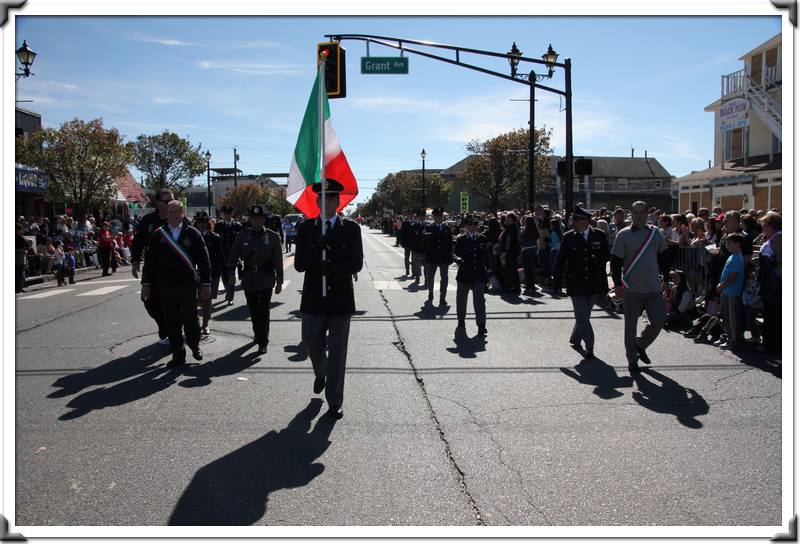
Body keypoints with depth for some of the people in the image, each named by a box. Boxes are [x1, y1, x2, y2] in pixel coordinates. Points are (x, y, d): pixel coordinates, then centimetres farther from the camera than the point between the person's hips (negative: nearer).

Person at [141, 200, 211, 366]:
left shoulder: (192, 234, 0)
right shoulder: (158, 235, 6)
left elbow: (203, 261, 0)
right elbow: (150, 261, 8)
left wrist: (205, 284, -3)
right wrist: (146, 284, 4)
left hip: (188, 285, -2)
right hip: (166, 286, 2)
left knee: (191, 320, 3)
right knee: (171, 322, 6)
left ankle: (194, 346, 28)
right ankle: (178, 354, 16)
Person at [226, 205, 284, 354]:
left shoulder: (273, 237, -2)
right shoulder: (242, 236, 3)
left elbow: (278, 260, 0)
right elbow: (233, 256, 3)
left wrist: (279, 281, 0)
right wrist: (231, 273, -10)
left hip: (266, 279, -3)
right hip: (249, 279, 3)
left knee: (263, 311, -4)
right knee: (253, 310, 13)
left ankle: (263, 342, 3)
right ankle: (258, 334, 35)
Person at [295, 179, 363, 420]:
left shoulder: (351, 228, 1)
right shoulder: (305, 228, 3)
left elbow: (356, 264, -5)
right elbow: (299, 265, -6)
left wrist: (330, 267, -19)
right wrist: (316, 248, -23)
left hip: (341, 298, -1)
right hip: (314, 298, 2)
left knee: (338, 352, 2)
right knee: (312, 344, 14)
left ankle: (335, 402, 11)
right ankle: (321, 373, 46)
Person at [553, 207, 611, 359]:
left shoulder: (600, 236, 0)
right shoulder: (568, 237, -3)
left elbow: (607, 256, 6)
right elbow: (560, 262, 0)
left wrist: (596, 258, -16)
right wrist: (557, 284, -2)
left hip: (594, 284, 2)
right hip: (576, 285, -2)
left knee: (583, 317, 14)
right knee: (582, 318, -4)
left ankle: (575, 340, 36)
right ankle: (589, 348, 7)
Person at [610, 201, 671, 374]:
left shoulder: (655, 233, 7)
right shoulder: (624, 235, -6)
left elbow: (664, 257, 17)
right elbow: (615, 261, -6)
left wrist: (666, 280, 15)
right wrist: (617, 285, -11)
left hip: (653, 288, 4)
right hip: (631, 289, -4)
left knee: (659, 320, 3)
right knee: (630, 326, 5)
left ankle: (640, 345, 28)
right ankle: (632, 359, 17)